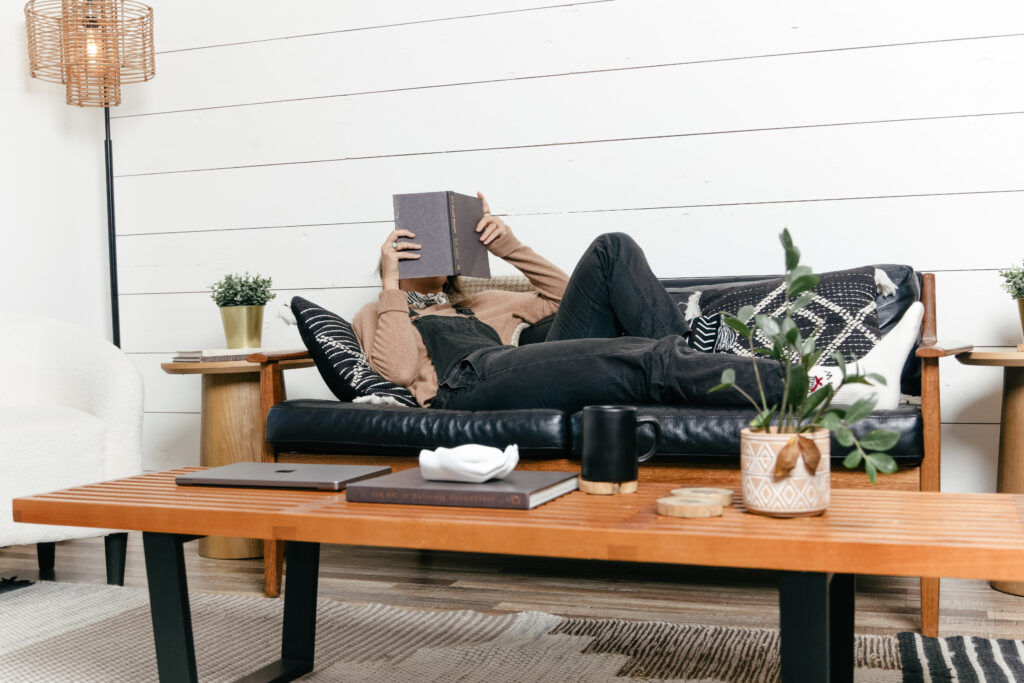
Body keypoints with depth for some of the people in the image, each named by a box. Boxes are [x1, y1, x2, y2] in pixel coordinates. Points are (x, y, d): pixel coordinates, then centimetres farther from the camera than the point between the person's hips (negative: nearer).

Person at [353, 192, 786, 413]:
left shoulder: (471, 305, 41)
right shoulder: (374, 315, 26)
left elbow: (559, 294, 36)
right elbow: (398, 369, 1)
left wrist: (506, 244, 25)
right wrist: (391, 281, 7)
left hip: (542, 370, 6)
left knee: (612, 251, -6)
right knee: (650, 359, -29)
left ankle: (684, 365, -22)